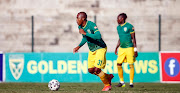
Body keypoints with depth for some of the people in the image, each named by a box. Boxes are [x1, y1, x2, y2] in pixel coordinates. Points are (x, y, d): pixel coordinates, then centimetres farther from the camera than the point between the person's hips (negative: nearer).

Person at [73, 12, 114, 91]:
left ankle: (107, 85, 5)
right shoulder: (80, 27, 0)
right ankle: (108, 77, 25)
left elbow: (98, 36, -39)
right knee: (91, 70, 5)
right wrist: (79, 46, 9)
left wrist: (85, 33, -37)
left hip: (100, 48, -8)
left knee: (97, 69, -16)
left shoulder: (91, 25, -24)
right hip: (91, 50, 8)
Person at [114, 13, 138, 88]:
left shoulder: (129, 26, -8)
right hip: (121, 48, 7)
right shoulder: (118, 27, 12)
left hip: (129, 48, -7)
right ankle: (122, 82, 9)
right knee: (118, 64, 0)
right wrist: (116, 48, 20)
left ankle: (131, 82, 3)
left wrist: (135, 49, -10)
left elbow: (133, 38, -7)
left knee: (131, 65, -3)